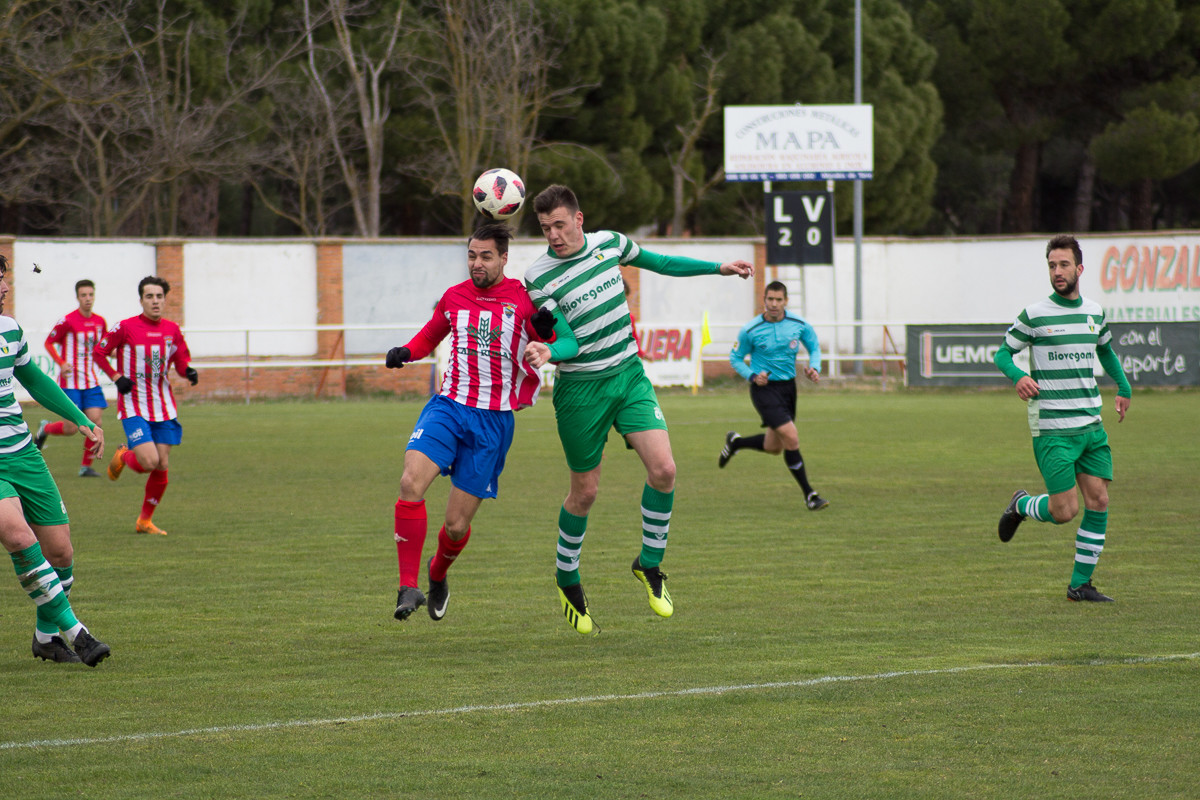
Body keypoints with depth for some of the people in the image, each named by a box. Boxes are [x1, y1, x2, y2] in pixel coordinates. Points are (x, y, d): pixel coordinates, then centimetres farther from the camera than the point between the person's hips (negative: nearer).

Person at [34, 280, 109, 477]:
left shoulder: (100, 322, 6)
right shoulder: (68, 321, -11)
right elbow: (48, 343, -3)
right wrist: (61, 363, -17)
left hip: (92, 382, 4)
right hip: (71, 382, -4)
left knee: (95, 422, -9)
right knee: (71, 428, -5)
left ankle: (86, 466, 4)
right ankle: (45, 429, 28)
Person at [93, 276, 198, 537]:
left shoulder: (172, 330, 5)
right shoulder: (125, 328, -8)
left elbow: (181, 361, 14)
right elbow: (99, 352, 3)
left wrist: (189, 372, -9)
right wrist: (116, 377, -10)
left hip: (164, 407, 5)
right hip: (134, 406, -5)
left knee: (162, 466, 1)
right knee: (149, 461, -18)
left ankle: (145, 520, 16)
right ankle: (122, 457, 18)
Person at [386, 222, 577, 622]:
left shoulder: (526, 300, -3)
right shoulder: (454, 297, 8)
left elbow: (570, 341, -4)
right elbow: (430, 336, 26)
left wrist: (548, 351, -28)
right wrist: (404, 353, 4)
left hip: (494, 420, -2)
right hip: (448, 406, 2)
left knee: (457, 524, 0)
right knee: (411, 484, -24)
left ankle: (437, 574, 35)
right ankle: (408, 586, -19)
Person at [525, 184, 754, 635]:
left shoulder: (608, 243, 0)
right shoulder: (539, 277, -14)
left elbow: (656, 262, 18)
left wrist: (719, 268, 20)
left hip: (629, 376, 4)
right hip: (581, 389, -4)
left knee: (663, 468, -13)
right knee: (585, 491, 3)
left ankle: (649, 564, 7)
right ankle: (568, 580, 27)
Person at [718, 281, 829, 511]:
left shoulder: (799, 325, -4)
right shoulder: (750, 330, -13)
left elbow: (814, 347, 12)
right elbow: (735, 358, 0)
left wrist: (814, 367, -7)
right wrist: (752, 376, -17)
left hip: (788, 387, 5)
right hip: (764, 388, -5)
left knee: (774, 447, 15)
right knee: (791, 438, -18)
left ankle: (735, 442, 44)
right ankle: (809, 494, -8)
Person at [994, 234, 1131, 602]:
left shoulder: (1094, 312, 10)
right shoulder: (1034, 315, -6)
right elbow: (1002, 353, 1)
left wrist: (1124, 388, 24)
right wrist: (1018, 376, -19)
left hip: (1091, 426, 5)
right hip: (1052, 430, -5)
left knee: (1099, 501, -2)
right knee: (1064, 511, -9)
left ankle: (1081, 583, 9)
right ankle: (1022, 505, 24)